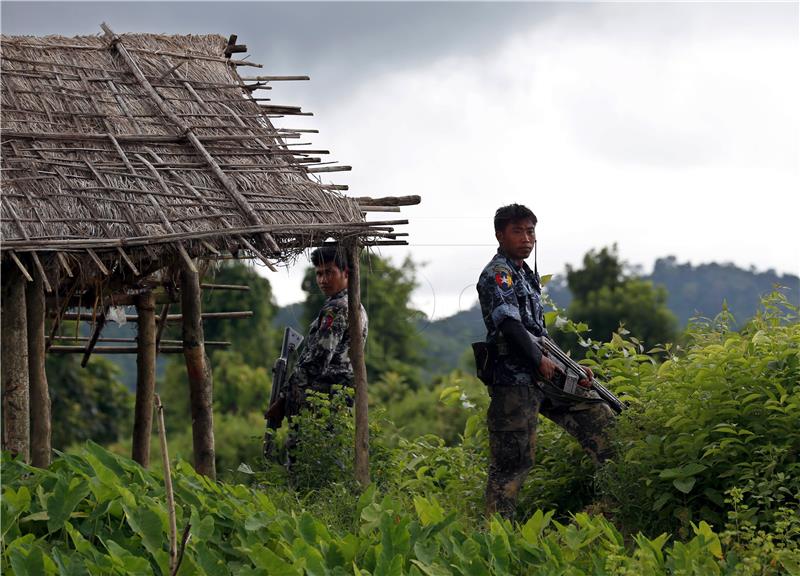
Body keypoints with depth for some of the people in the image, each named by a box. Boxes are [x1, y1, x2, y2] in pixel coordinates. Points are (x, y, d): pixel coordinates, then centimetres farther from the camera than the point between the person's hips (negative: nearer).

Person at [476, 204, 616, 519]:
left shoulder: (526, 274, 21)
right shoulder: (497, 274, -7)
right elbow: (510, 324, -19)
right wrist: (540, 360, -17)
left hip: (545, 375, 9)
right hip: (514, 380, -9)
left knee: (600, 419, 6)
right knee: (512, 460, -7)